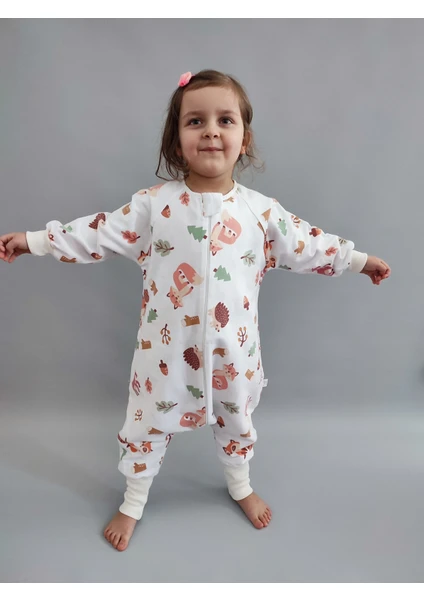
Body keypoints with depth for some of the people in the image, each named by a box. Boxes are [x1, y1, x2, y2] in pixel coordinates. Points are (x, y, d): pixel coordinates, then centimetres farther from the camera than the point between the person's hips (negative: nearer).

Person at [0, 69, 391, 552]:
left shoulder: (261, 210, -6)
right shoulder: (154, 203, -9)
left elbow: (306, 245, 5)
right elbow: (98, 234, -2)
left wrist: (359, 260, 10)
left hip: (232, 348, 2)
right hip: (167, 346, -1)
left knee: (236, 418, 23)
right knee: (149, 421, 15)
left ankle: (240, 486, 53)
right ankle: (133, 502, 42)